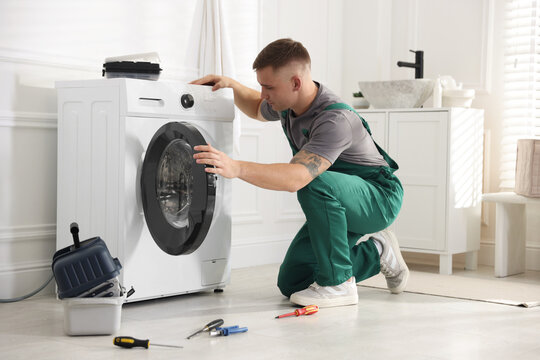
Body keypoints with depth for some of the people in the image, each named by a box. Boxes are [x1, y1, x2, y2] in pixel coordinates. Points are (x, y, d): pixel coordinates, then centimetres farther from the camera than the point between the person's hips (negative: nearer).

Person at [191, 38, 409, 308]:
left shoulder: (336, 120, -34)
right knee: (290, 283, 4)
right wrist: (231, 85, 2)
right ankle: (375, 252, 21)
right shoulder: (288, 105, -5)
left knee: (315, 184, -39)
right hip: (337, 205, 9)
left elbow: (296, 177, -46)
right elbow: (257, 110, 20)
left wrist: (236, 168, -55)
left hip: (379, 197, -9)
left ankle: (338, 284, -24)